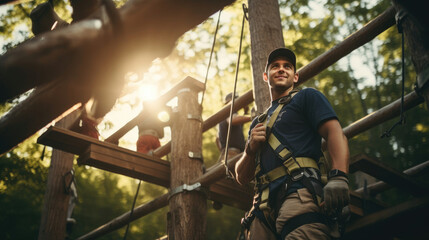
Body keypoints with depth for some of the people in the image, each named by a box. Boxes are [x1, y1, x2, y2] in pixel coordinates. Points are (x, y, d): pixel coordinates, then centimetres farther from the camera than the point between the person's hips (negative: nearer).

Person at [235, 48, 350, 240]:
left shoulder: (307, 97, 16)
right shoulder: (258, 123, 31)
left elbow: (335, 133, -2)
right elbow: (242, 177, 28)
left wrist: (338, 178, -19)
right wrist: (250, 148, 8)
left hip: (299, 192, -5)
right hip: (264, 207, 6)